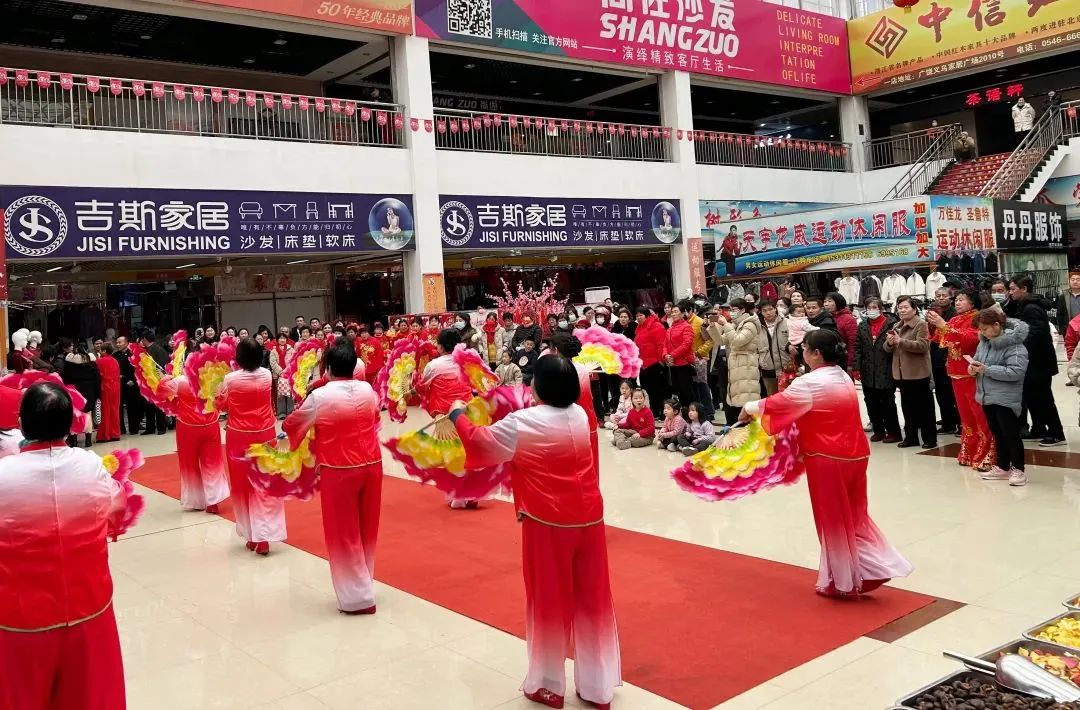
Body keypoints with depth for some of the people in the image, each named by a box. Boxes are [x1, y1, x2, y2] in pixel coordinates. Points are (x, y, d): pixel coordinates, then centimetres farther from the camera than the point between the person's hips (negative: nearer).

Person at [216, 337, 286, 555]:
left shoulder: (231, 378, -13)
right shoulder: (267, 375, -5)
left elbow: (221, 406, 1)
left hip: (239, 437, -2)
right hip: (265, 435, 2)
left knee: (243, 487, 10)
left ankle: (252, 536, 16)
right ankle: (263, 537, -1)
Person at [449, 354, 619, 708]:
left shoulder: (523, 423, -13)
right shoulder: (580, 415, 3)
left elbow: (479, 442, 0)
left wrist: (458, 414, 15)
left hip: (547, 523, -5)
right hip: (588, 519, 5)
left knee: (549, 602, 8)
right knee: (592, 600, 12)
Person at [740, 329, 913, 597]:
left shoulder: (811, 382, -17)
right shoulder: (843, 378, 10)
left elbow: (780, 403, -7)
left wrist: (750, 408, 11)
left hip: (828, 459, -8)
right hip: (854, 454, 8)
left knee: (833, 521, 7)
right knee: (854, 517, 18)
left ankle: (843, 581, 18)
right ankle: (875, 567, 15)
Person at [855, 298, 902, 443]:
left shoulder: (891, 323, -5)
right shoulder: (862, 326, 10)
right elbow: (858, 348, 8)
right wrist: (856, 368, 3)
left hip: (886, 372, -5)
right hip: (868, 372, 5)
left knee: (887, 403, 0)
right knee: (871, 403, 10)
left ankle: (893, 432, 10)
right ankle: (878, 430, 21)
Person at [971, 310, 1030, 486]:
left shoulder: (1014, 344, -17)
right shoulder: (985, 341, 6)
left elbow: (1016, 372, -25)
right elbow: (978, 359, 20)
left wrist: (986, 369, -23)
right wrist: (974, 367, -4)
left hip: (1005, 398, -8)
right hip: (987, 396, 8)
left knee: (1010, 434, 1)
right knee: (997, 434, 17)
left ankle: (1018, 470, 13)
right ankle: (1002, 468, 27)